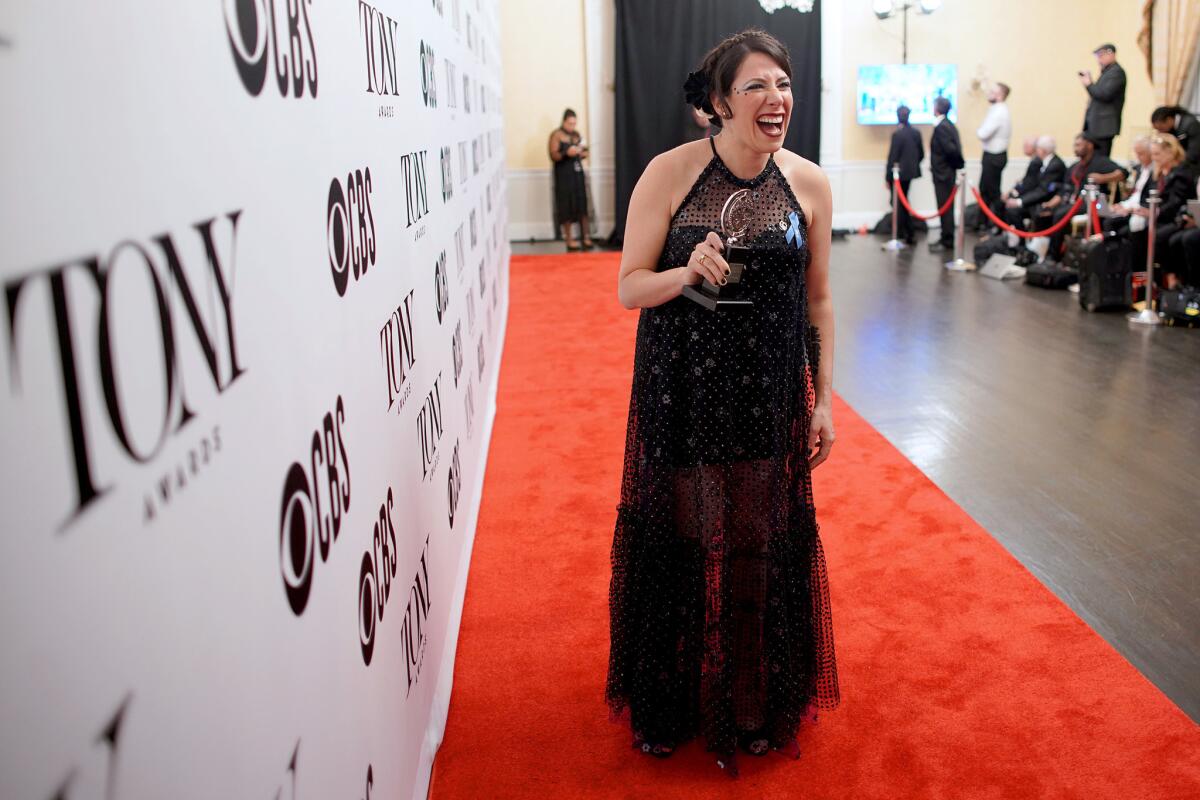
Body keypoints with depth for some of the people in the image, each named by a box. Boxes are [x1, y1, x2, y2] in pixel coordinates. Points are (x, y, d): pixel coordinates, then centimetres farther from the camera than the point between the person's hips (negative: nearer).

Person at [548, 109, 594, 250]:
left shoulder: (577, 135, 13)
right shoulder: (556, 135, -3)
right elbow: (553, 156, -10)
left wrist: (582, 153, 2)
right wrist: (566, 153, -25)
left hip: (578, 173, 5)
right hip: (564, 175, -5)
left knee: (582, 205, 1)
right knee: (567, 207, -4)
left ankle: (586, 238, 4)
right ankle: (569, 240, 1)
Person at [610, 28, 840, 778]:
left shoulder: (809, 183, -1)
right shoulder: (670, 173, -9)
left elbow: (818, 300, 7)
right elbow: (628, 288, -6)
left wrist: (825, 399, 6)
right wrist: (687, 273, -26)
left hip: (769, 397, 2)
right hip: (680, 394, -2)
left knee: (763, 546, 10)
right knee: (679, 539, 8)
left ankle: (756, 706, 34)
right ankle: (671, 703, 32)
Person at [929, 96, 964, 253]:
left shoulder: (941, 126, -19)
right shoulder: (948, 125, 11)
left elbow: (951, 149, -24)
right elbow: (953, 148, 12)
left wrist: (958, 164, -10)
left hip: (943, 173, -10)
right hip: (946, 172, 10)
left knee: (945, 208, -4)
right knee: (946, 207, 15)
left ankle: (947, 241, 1)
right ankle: (946, 238, 23)